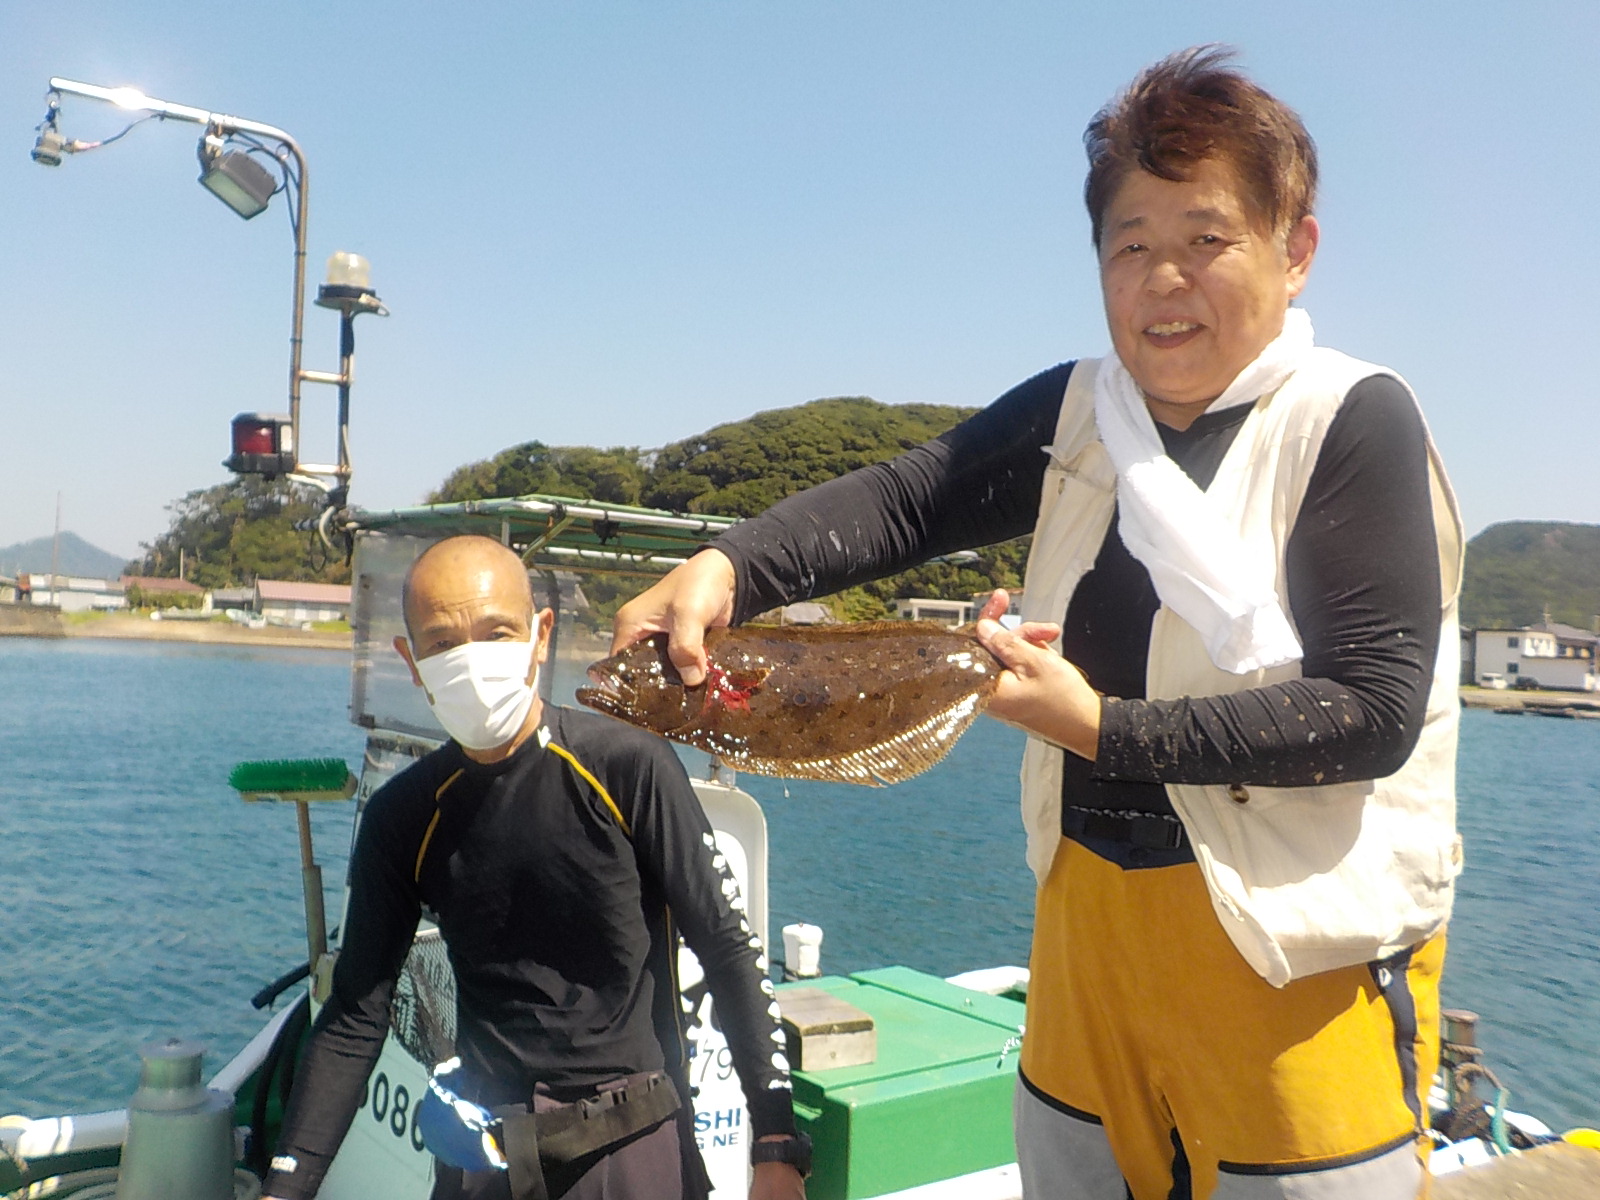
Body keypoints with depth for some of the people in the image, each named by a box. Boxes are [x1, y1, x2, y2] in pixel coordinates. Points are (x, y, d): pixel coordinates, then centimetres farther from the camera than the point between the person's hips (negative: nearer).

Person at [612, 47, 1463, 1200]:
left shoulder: (1356, 421, -13)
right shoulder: (1075, 412, 2)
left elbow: (1376, 711, -18)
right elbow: (907, 498, -11)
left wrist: (1110, 729, -23)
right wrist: (726, 567, -28)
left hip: (1300, 947, -5)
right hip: (1088, 915, 5)